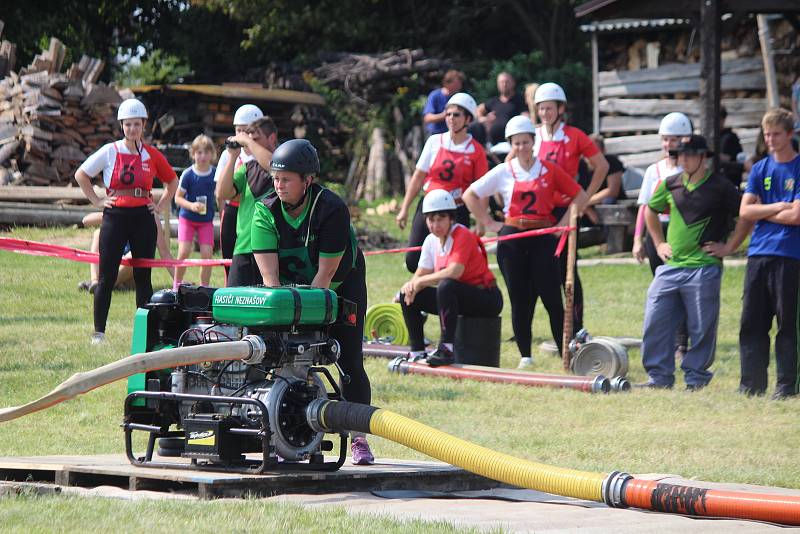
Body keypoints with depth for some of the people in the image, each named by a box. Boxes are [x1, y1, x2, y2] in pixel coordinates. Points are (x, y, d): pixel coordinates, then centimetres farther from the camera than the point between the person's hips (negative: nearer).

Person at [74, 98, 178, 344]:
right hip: (115, 216, -2)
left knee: (143, 277, 6)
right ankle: (99, 331, 3)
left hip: (143, 217, 2)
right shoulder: (110, 152, 0)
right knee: (107, 277, -2)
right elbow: (81, 175, 7)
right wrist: (97, 201, 1)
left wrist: (162, 205, 8)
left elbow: (172, 181, 19)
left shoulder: (152, 155, 5)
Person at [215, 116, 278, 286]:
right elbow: (222, 193, 7)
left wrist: (248, 141, -10)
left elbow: (272, 164, -22)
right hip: (243, 248, 5)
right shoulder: (247, 168, 18)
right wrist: (232, 157, 5)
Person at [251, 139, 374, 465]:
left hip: (343, 283, -2)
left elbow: (326, 272, -27)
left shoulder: (332, 209, -27)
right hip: (292, 286, 2)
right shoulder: (266, 211, -19)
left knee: (350, 362, -7)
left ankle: (359, 438, 2)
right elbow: (269, 273, -24)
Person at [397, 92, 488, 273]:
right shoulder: (435, 142, 4)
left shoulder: (476, 150, -1)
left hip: (458, 212, -2)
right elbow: (418, 177, 7)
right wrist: (404, 209, 5)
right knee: (413, 261, -5)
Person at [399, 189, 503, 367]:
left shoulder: (462, 235, -18)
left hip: (487, 298, -8)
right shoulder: (431, 241, 5)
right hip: (458, 298, 8)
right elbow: (421, 275, 5)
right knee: (407, 296, 0)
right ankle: (417, 353, 2)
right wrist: (411, 285, -20)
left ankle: (446, 350, -36)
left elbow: (454, 272, -31)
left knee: (446, 286, -36)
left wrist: (421, 281, -22)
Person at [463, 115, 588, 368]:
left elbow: (580, 196, 9)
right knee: (520, 299, 3)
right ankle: (525, 356, 11)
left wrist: (563, 224, 1)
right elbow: (470, 195, 8)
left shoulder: (549, 170, 4)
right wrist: (489, 223, 3)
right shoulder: (503, 172, 5)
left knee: (552, 297, -7)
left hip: (543, 238, -1)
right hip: (512, 239, 1)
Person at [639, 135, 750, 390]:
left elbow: (746, 215, -4)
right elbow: (650, 210, 28)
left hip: (704, 268, -5)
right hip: (670, 267, 5)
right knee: (655, 321, 0)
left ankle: (696, 377, 9)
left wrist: (728, 247, -5)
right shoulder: (670, 185, 11)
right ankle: (659, 376, 8)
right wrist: (659, 243, 19)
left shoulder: (719, 187, -4)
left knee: (702, 328, -1)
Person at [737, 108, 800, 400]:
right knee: (751, 323, 4)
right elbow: (745, 211, 4)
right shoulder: (760, 169, 13)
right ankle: (752, 384, 9)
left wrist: (762, 213, -1)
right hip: (758, 255, 5)